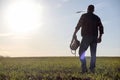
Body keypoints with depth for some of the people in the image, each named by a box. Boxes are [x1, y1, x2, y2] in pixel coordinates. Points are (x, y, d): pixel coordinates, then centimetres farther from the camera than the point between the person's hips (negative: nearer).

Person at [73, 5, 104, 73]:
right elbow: (101, 27, 7)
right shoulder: (97, 17, 14)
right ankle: (92, 68, 2)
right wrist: (100, 37, 9)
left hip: (86, 36, -4)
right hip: (94, 37, 4)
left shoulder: (84, 16, 2)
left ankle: (84, 67, -12)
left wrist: (75, 33, 4)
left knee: (81, 52, 0)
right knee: (93, 53, 7)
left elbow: (79, 25, -3)